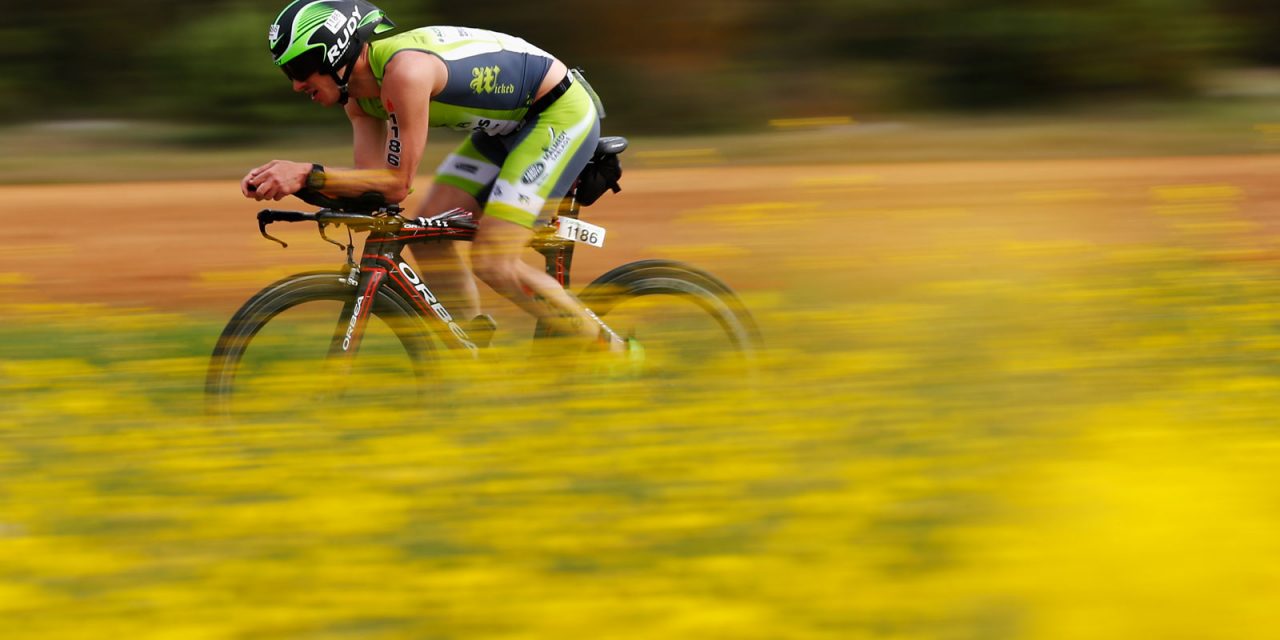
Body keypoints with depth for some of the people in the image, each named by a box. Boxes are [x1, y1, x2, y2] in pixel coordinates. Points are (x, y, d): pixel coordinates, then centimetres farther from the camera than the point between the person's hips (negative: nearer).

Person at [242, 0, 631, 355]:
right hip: (508, 124, 10)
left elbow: (397, 183, -27)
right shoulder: (359, 91, -1)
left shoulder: (405, 70, -30)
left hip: (562, 113, -10)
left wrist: (309, 175, -31)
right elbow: (371, 179, -4)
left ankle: (614, 354, -2)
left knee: (492, 262, -16)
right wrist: (288, 178, -16)